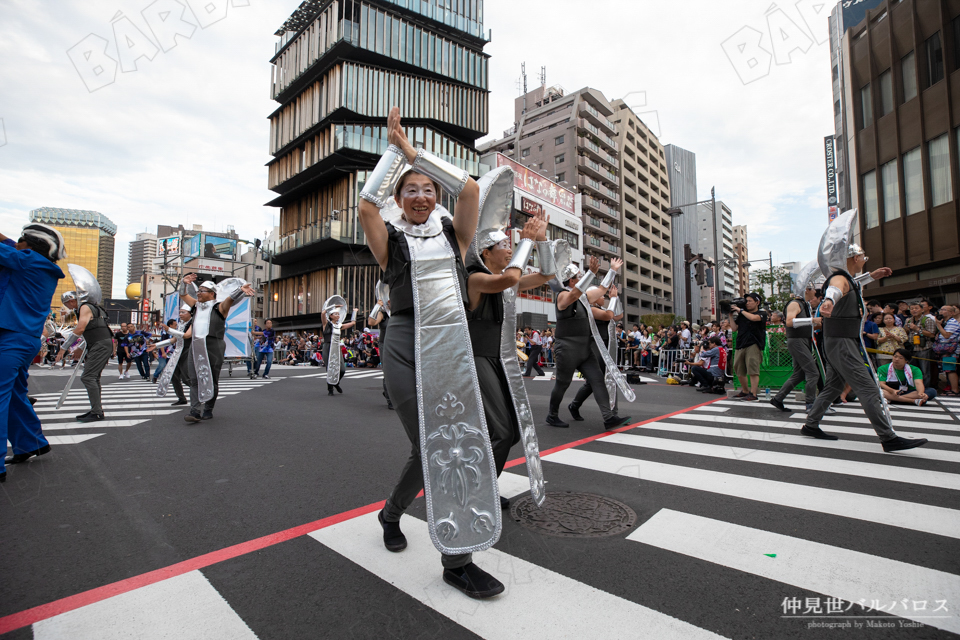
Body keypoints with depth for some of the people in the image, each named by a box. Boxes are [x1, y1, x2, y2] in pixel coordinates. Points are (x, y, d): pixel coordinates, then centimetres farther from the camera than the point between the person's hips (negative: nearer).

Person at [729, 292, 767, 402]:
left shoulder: (762, 313, 4)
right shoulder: (741, 314, 16)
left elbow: (753, 318, -19)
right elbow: (734, 328, 13)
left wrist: (740, 310, -7)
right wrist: (731, 315, 5)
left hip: (753, 344, -6)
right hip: (741, 345, 6)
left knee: (753, 370, -11)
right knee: (739, 370, 10)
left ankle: (753, 394, -8)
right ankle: (745, 391, 26)